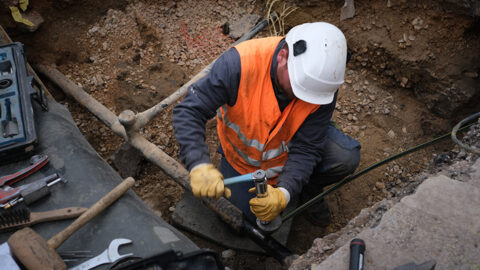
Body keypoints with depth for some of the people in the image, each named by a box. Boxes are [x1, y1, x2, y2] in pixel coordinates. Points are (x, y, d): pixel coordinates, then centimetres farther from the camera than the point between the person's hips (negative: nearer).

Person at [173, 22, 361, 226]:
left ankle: (310, 187, 12)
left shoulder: (324, 84, -28)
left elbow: (306, 148, -25)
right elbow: (189, 112, -35)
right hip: (243, 149, -1)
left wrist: (284, 193, -41)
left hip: (293, 142, 2)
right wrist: (200, 166, -49)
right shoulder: (239, 63, -37)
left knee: (346, 158, -21)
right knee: (247, 214, 2)